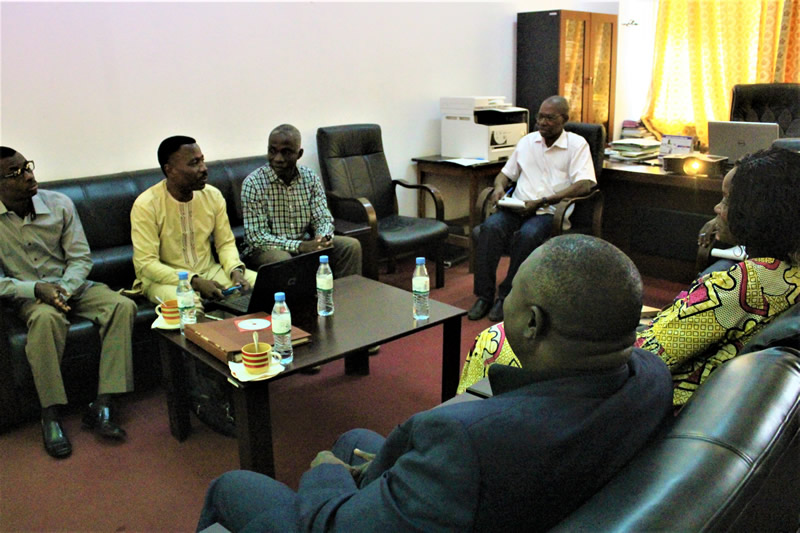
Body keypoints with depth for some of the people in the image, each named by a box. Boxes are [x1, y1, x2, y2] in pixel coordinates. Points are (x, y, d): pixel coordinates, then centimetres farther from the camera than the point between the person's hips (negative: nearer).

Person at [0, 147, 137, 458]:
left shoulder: (59, 204, -3)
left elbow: (81, 258, -1)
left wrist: (64, 289, -20)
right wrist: (37, 289, -26)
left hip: (71, 285, 3)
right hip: (27, 295, -3)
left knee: (123, 306, -24)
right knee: (46, 317, -38)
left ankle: (101, 406, -26)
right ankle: (50, 416, -26)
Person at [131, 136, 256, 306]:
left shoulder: (213, 195, 1)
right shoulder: (146, 205, -14)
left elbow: (226, 243, 8)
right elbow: (146, 263, -17)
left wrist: (235, 270, -15)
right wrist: (194, 282, -27)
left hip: (209, 272, 5)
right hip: (163, 279, -5)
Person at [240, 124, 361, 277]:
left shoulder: (311, 178, 0)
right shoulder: (253, 183, -14)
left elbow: (323, 218, 2)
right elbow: (256, 237, -18)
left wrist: (323, 237, -24)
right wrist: (301, 246, -29)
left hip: (305, 243, 4)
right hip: (266, 249, -4)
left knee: (351, 246, -14)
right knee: (281, 259, -37)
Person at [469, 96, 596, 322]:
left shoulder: (577, 144, 3)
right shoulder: (527, 141, 19)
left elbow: (584, 185, -10)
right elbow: (506, 173, 25)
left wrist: (542, 201, -17)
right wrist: (499, 187, -1)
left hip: (549, 212, -4)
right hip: (517, 208, 4)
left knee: (528, 234, -37)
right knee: (491, 226, -29)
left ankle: (507, 296, -20)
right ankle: (484, 295, -23)